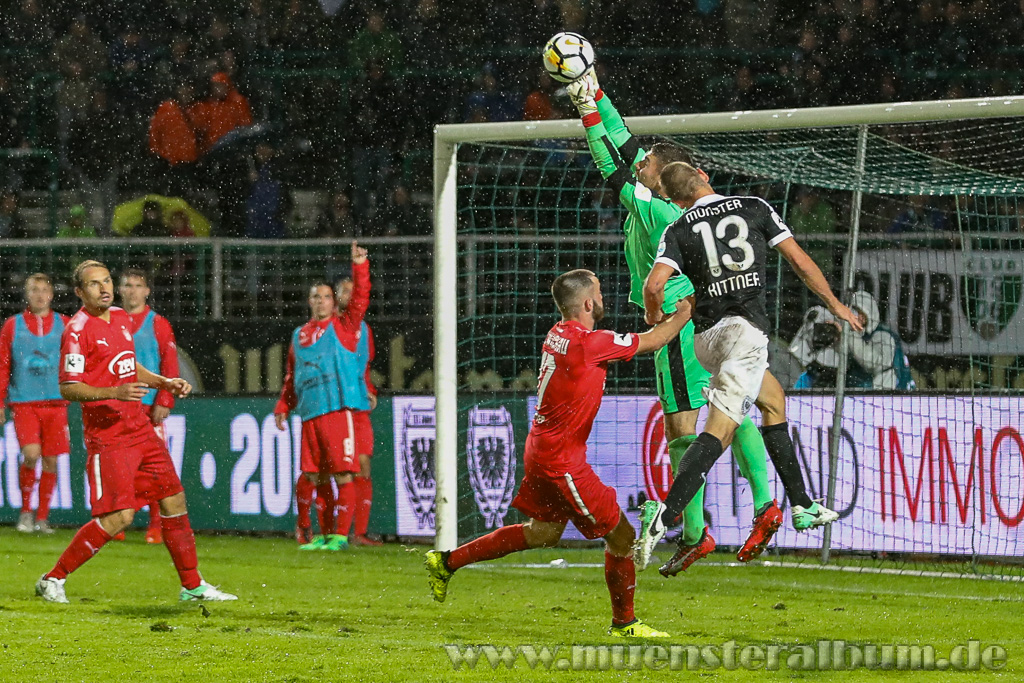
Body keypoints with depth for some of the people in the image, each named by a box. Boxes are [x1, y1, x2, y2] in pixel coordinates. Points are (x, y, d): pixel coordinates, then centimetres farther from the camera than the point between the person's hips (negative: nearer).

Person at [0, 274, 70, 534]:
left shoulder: (64, 325, 8)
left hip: (55, 403, 1)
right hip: (23, 402, -1)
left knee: (50, 461, 1)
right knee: (31, 454, -16)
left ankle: (42, 518, 14)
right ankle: (25, 511, 3)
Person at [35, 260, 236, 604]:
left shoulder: (120, 317, 13)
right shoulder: (77, 330, -13)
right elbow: (68, 388, -17)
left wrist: (165, 382, 13)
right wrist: (115, 392, -28)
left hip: (140, 430, 8)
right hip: (107, 436, -8)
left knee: (174, 500, 9)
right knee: (118, 517, -15)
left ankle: (192, 586, 19)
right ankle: (52, 580, -4)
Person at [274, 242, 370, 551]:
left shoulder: (344, 326, 7)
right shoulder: (299, 335, 20)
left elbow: (360, 299, -9)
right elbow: (291, 377, 26)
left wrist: (359, 266, -20)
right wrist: (283, 407, 19)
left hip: (339, 409, -5)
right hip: (309, 414, 5)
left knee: (343, 474, -8)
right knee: (311, 476, 4)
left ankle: (340, 534, -4)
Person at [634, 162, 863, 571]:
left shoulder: (679, 230, 6)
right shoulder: (755, 208, 6)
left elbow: (654, 285, -8)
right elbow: (800, 262, 8)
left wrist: (655, 319, 13)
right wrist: (835, 306, 19)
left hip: (705, 337, 4)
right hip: (746, 327, -4)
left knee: (773, 399, 26)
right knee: (719, 430, -12)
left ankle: (801, 505, 28)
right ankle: (665, 515, -30)